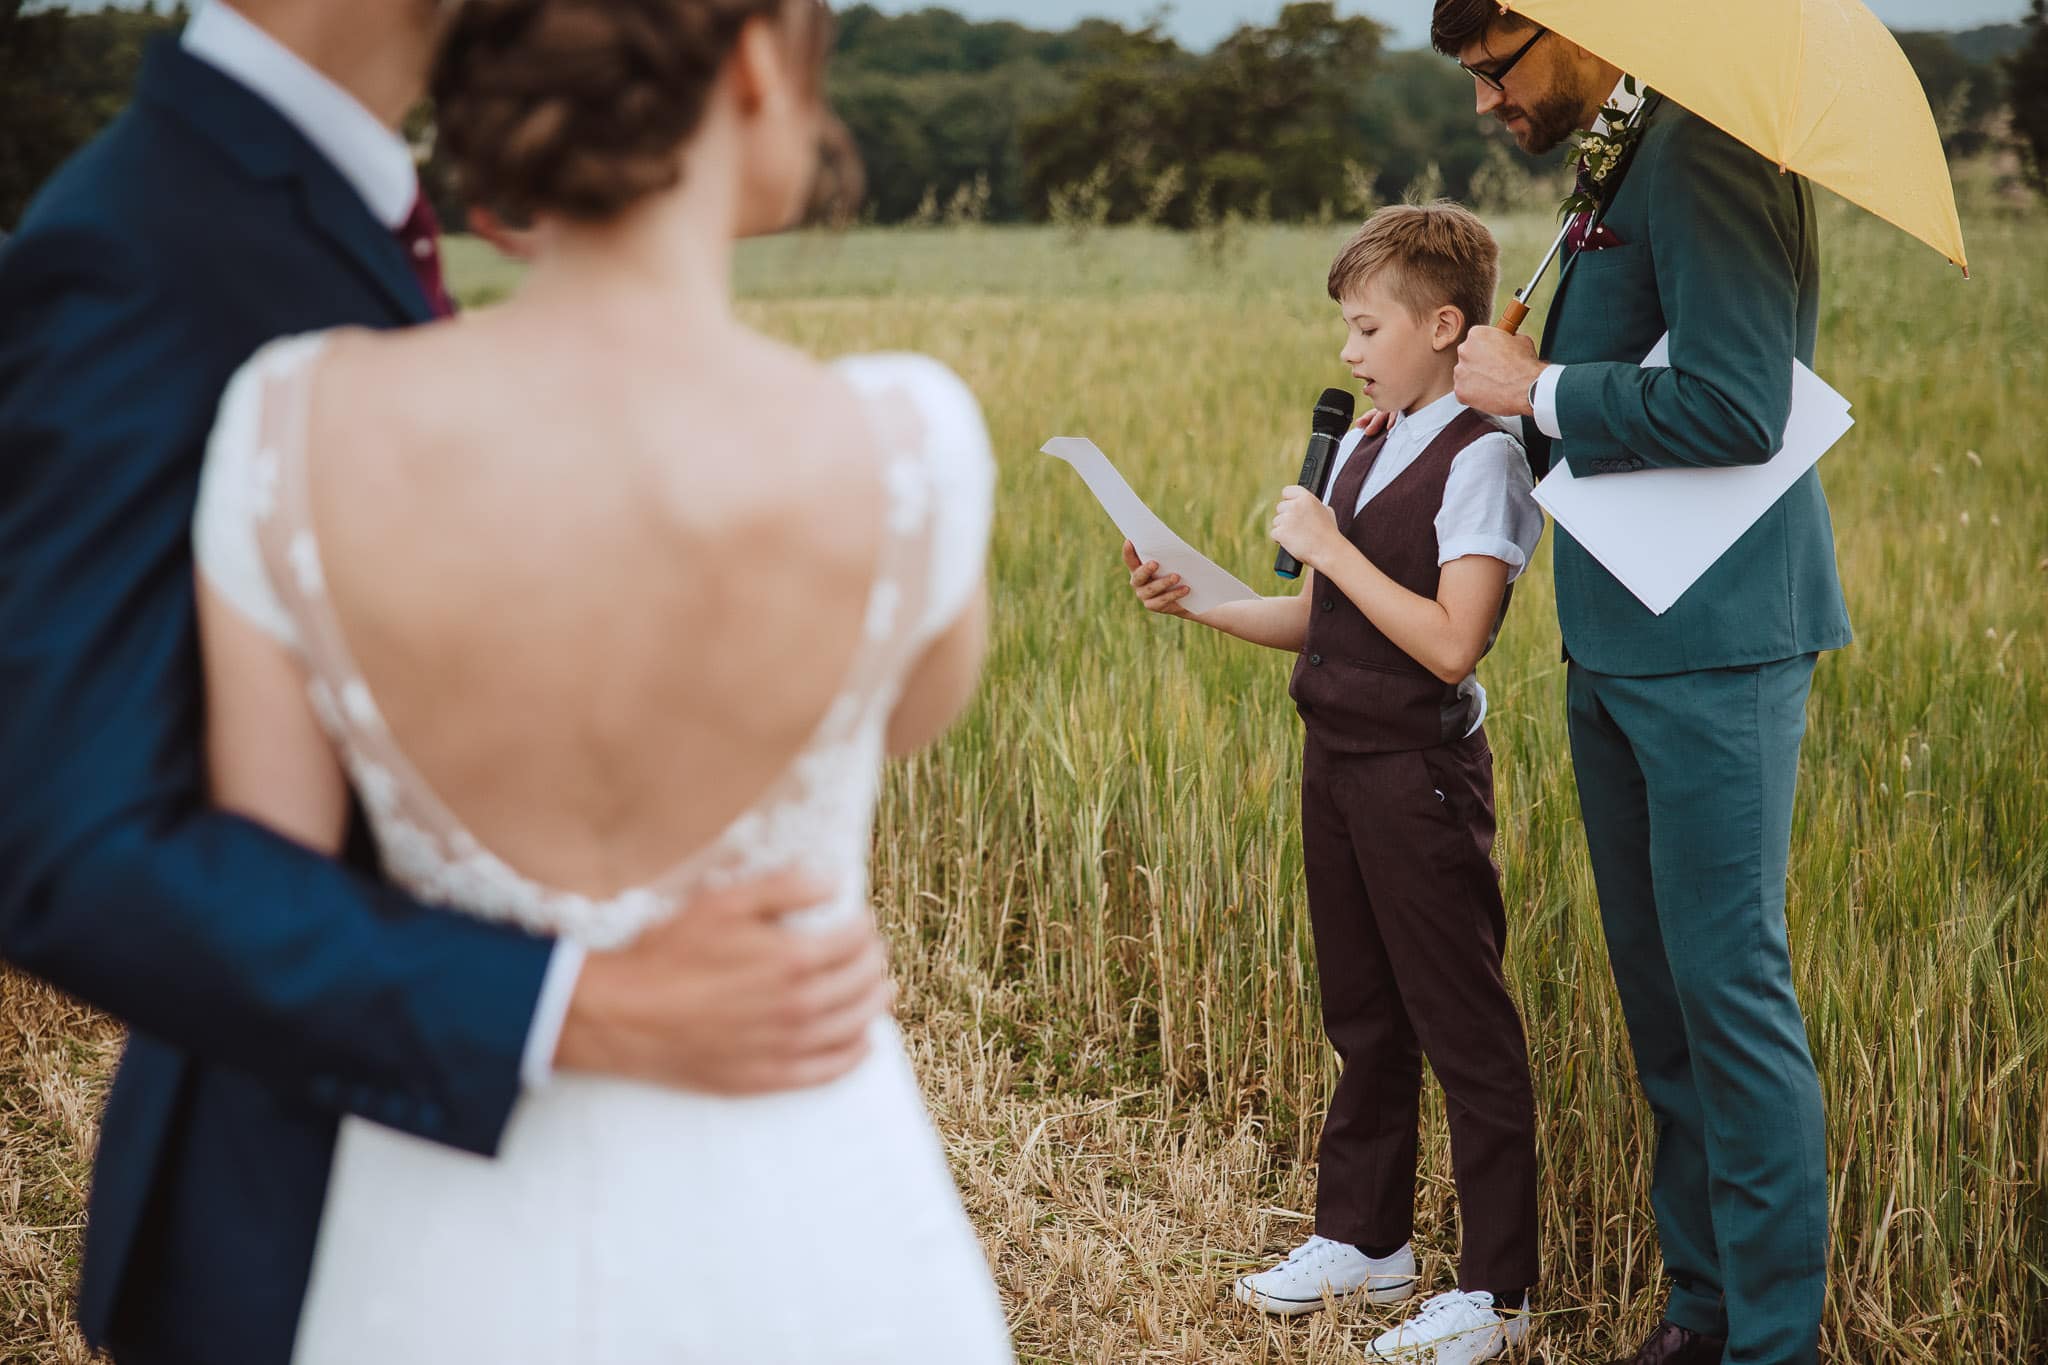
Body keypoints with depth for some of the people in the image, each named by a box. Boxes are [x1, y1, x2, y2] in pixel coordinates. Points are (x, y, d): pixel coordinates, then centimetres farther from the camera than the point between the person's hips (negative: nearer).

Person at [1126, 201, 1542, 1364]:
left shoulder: (1481, 462, -13)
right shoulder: (1361, 453, 13)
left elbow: (1450, 644, -22)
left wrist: (1330, 547, -18)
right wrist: (1197, 602, 3)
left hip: (1422, 774, -8)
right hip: (1339, 758, 8)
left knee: (1462, 1026, -1)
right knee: (1364, 1014, 18)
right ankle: (1366, 1238, 32)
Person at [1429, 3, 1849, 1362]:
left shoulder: (1703, 153, -14)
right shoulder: (1620, 166, 17)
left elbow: (1736, 406, -24)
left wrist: (1539, 388, -14)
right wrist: (1511, 412, 12)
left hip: (1713, 639, -10)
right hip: (1618, 638, 10)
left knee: (1728, 986, -6)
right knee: (1658, 992, 14)